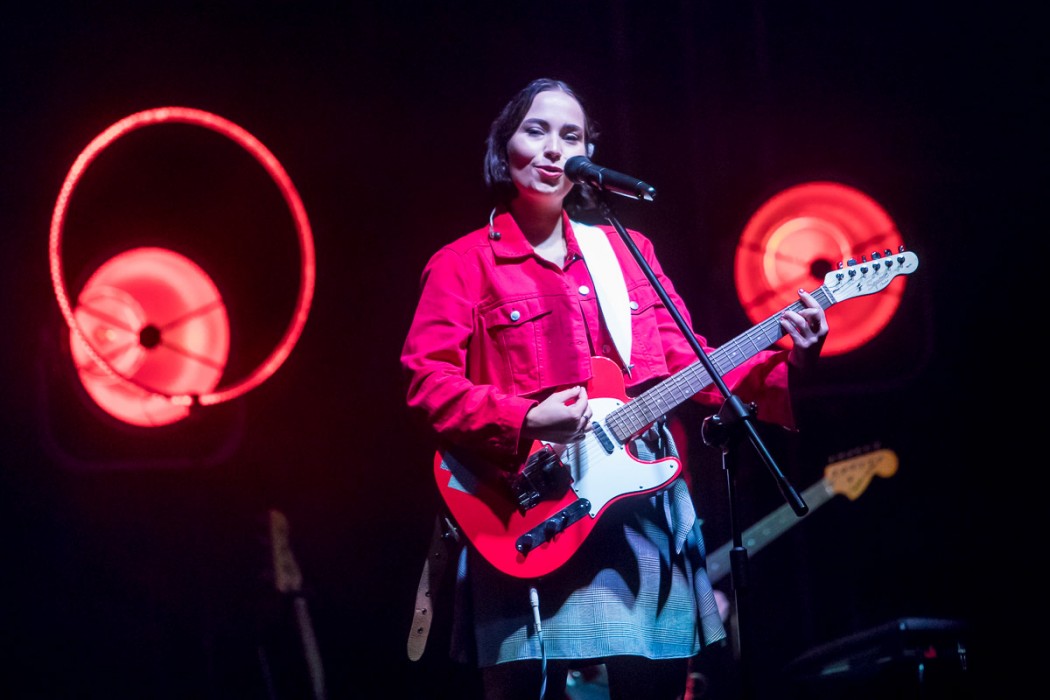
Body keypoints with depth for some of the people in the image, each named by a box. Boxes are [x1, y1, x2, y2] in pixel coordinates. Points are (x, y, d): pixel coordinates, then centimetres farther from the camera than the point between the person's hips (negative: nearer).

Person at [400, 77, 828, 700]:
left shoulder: (628, 252, 18)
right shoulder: (464, 265, 4)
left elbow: (684, 360, 15)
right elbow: (428, 380, -6)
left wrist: (782, 366, -2)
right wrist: (523, 423, -21)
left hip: (647, 505, 5)